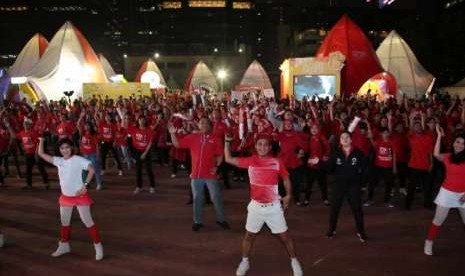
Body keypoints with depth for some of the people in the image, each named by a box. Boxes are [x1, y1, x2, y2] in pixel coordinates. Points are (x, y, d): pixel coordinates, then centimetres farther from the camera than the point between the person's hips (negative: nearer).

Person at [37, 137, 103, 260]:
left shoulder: (78, 160, -15)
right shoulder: (58, 161, 2)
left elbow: (91, 170, -22)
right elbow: (41, 154, 7)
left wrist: (85, 185, -25)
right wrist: (41, 140, -5)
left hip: (80, 196, -6)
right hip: (65, 196, 6)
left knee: (87, 221, -2)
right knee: (64, 222, 19)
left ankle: (98, 246, 8)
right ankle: (64, 245, 37)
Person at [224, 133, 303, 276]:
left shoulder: (277, 162, -7)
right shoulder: (250, 161, -5)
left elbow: (286, 178, 6)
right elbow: (228, 159, -2)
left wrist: (288, 195, -2)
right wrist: (228, 141, -10)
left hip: (274, 206, -1)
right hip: (256, 206, 1)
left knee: (284, 235, 7)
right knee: (249, 235, 14)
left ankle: (294, 262, 28)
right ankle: (244, 262, 35)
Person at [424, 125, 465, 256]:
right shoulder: (447, 157, 0)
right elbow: (436, 154, -18)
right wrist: (439, 135, -17)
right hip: (447, 193, 0)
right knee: (438, 220, 5)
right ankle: (429, 243, 17)